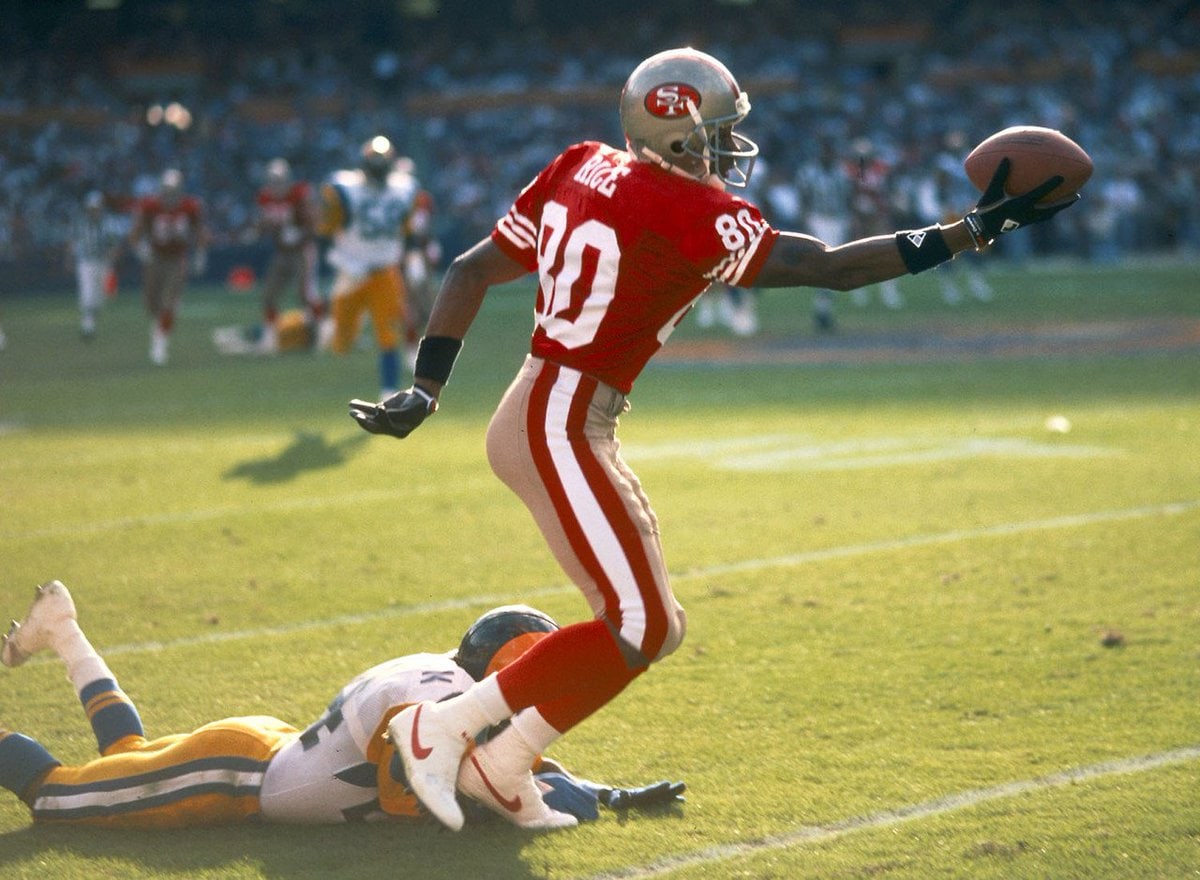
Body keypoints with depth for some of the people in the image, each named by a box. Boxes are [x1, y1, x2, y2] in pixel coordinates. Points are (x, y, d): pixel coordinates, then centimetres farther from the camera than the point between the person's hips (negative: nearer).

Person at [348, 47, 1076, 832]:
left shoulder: (584, 171, 10)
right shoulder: (691, 213, -15)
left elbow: (472, 271, 11)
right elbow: (834, 269, -14)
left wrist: (425, 390, 12)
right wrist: (975, 231, -9)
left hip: (566, 427, 10)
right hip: (559, 429, -10)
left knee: (655, 626, 14)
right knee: (636, 629, -9)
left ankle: (500, 770, 17)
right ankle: (438, 728, -3)